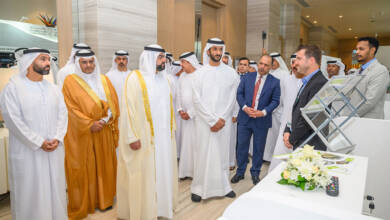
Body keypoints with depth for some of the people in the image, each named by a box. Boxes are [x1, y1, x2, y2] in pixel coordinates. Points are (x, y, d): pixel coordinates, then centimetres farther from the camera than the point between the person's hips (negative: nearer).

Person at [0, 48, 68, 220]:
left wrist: (57, 139, -10)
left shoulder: (53, 89, 9)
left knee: (54, 188, 12)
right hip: (28, 151, -4)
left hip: (54, 150, 4)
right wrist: (39, 142, -15)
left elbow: (62, 114, 4)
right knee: (30, 191, 6)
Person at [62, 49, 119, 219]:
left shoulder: (104, 80, 9)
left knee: (104, 166, 12)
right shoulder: (70, 81, -2)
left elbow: (113, 103, 5)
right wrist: (89, 124, -18)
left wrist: (106, 119, -13)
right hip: (81, 134, -3)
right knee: (83, 169, 4)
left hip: (104, 133, 4)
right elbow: (71, 108, -8)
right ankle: (82, 204, 20)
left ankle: (104, 199, 27)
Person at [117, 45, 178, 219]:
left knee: (162, 170, 15)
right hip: (144, 138, -7)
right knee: (144, 174, 4)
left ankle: (162, 204, 32)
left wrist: (172, 128, 12)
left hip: (164, 136, 7)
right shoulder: (135, 78, -9)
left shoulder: (163, 78, 12)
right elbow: (128, 108, -14)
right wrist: (132, 137, -18)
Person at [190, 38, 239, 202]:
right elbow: (197, 99, -5)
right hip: (204, 121, -1)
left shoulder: (230, 72, 6)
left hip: (224, 121, 2)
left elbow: (231, 98, 3)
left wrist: (222, 119, -7)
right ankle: (199, 188, 15)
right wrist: (213, 120, -10)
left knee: (222, 153, 8)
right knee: (204, 154, 2)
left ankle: (223, 186, 23)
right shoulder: (200, 73, 1)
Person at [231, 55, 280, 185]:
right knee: (241, 146, 9)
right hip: (244, 117, 2)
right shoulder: (247, 77, 4)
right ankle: (240, 172, 25)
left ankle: (255, 173, 28)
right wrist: (244, 107, -13)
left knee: (258, 148, 10)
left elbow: (275, 100, -3)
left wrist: (263, 112, -16)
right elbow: (239, 93, 3)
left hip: (262, 120, -1)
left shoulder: (275, 82, -1)